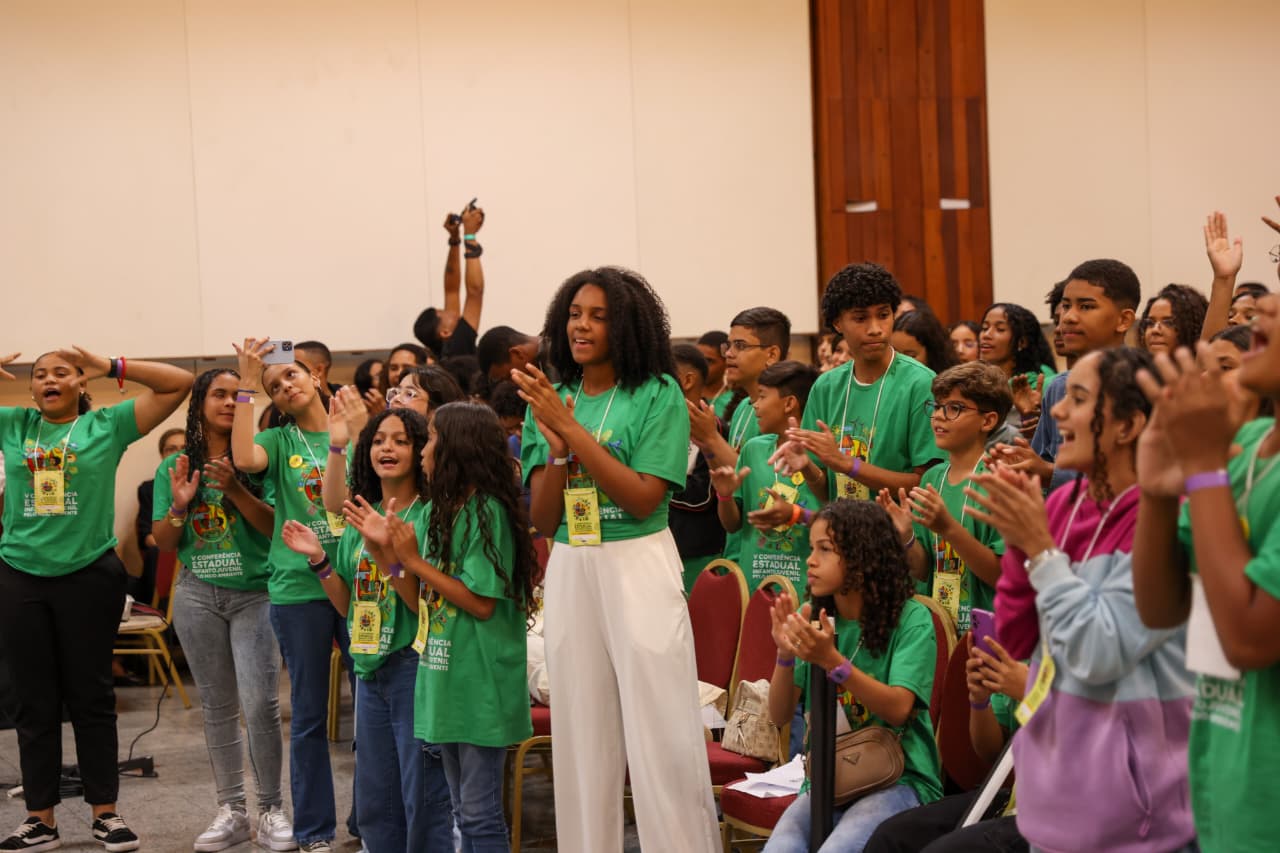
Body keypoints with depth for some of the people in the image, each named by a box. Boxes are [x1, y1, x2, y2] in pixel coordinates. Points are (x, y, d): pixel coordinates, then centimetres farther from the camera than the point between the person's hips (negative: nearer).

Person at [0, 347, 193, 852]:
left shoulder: (107, 426, 0)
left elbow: (179, 383, -4)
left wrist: (112, 367, -10)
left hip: (89, 576, -2)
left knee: (90, 697, 7)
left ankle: (105, 812, 15)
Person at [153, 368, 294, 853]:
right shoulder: (175, 467, 5)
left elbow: (275, 526, -10)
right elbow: (163, 542, 5)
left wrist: (234, 489, -22)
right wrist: (179, 505, -14)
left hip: (254, 594, -3)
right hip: (198, 595, 3)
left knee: (260, 706, -11)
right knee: (217, 707, 9)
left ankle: (271, 810, 2)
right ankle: (231, 811, 17)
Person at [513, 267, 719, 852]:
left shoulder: (658, 394, -3)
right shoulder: (551, 399, 8)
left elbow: (643, 499, -14)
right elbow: (542, 520, 5)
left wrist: (574, 430, -16)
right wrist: (556, 448, -11)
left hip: (638, 567, -4)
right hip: (570, 569, 4)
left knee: (662, 732, -4)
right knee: (583, 733, 8)